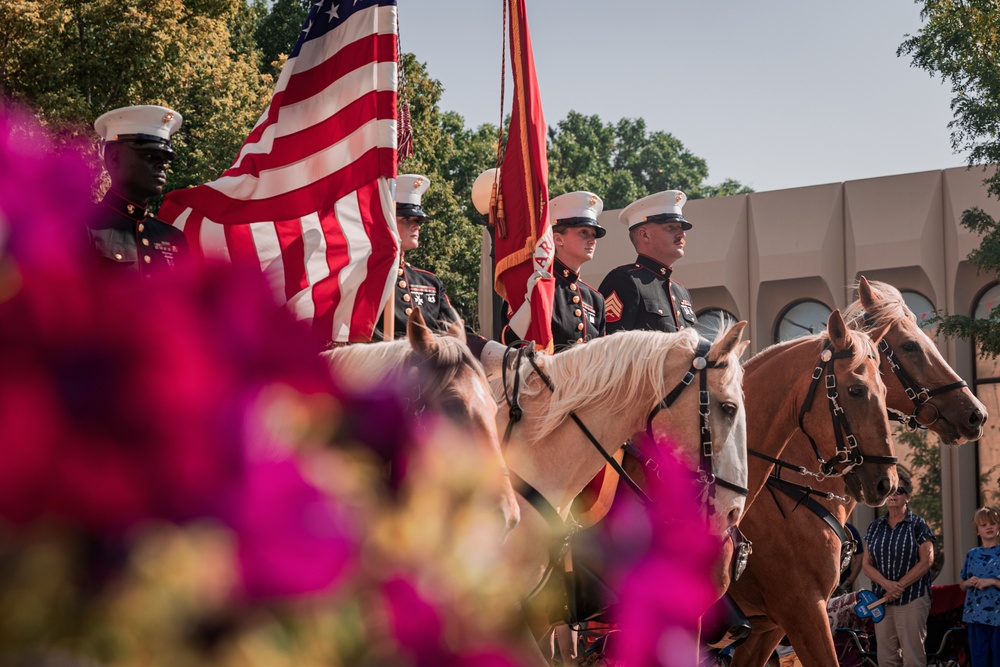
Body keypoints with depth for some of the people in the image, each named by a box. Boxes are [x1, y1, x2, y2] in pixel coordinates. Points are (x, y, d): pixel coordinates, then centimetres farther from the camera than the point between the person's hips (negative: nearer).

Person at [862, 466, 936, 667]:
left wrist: (899, 586, -12)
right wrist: (887, 584, -12)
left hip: (912, 599, -4)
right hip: (881, 599, 4)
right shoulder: (875, 527, 12)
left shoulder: (918, 525, 0)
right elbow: (866, 563, 7)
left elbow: (925, 562, -7)